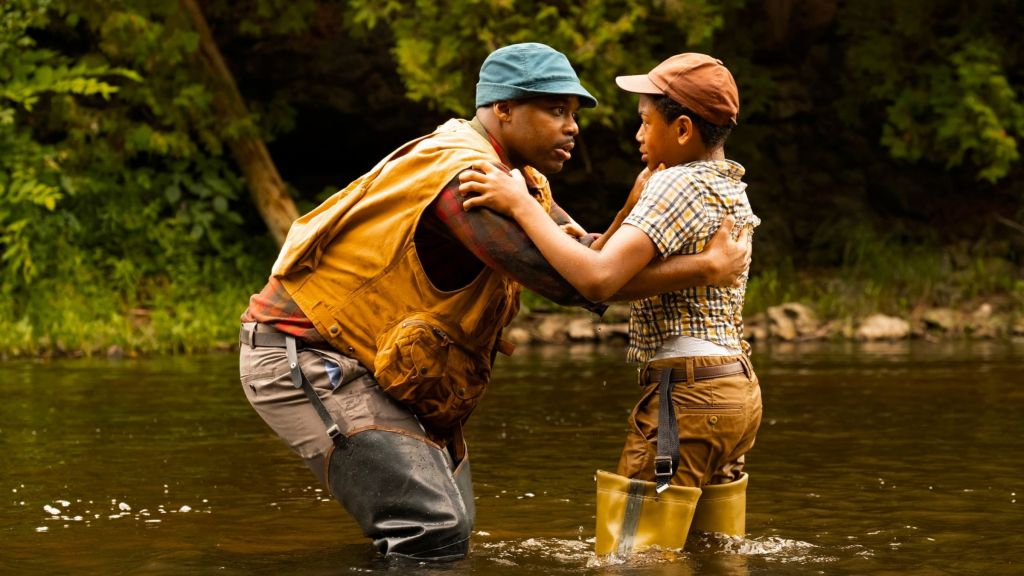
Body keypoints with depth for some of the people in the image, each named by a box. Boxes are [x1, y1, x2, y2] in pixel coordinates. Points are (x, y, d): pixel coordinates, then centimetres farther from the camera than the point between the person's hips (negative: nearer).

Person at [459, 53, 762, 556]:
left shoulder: (678, 185, -13)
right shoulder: (731, 187, 15)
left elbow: (598, 280, -26)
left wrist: (520, 204, -22)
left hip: (684, 394, -10)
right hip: (736, 388, 10)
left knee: (627, 562, -9)